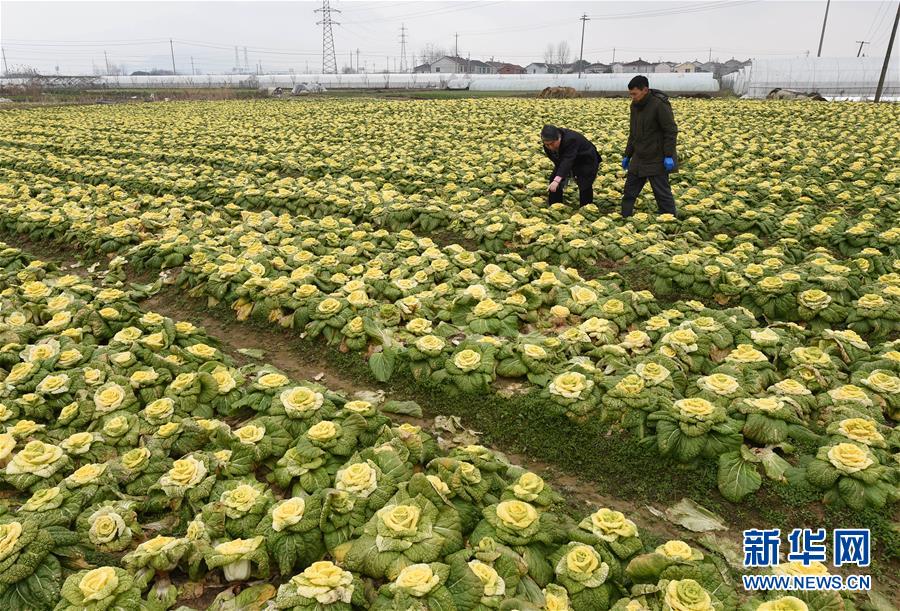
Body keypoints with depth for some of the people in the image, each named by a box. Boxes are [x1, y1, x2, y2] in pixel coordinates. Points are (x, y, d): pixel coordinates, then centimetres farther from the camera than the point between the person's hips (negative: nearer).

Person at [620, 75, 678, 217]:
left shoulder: (660, 105, -15)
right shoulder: (635, 106, 9)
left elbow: (671, 131, -15)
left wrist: (669, 156, -20)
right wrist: (627, 155, 19)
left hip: (656, 160, -8)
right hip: (638, 159, 8)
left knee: (662, 193, -2)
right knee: (629, 191, 10)